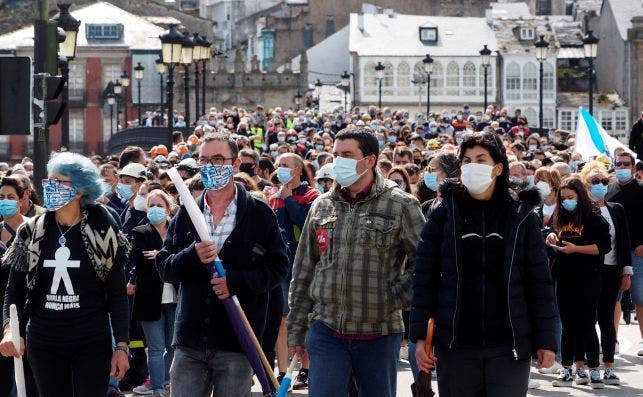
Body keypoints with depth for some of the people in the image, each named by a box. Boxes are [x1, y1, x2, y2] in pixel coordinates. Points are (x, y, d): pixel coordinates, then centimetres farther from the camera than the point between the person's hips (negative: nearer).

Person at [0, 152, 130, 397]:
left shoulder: (102, 232, -2)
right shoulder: (31, 233, 4)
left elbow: (117, 293, -1)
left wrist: (121, 346, -5)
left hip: (92, 344, -2)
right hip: (43, 344, 3)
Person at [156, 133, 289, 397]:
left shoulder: (259, 214, 1)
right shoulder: (186, 214, 11)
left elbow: (278, 267, -2)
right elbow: (164, 267, 7)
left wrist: (236, 281, -18)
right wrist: (192, 256, -14)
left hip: (236, 344, -3)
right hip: (189, 341, 3)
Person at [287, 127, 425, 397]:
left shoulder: (401, 206, -3)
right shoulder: (321, 206, 10)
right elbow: (303, 272, 14)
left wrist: (395, 298, -11)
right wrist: (296, 330, 11)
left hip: (379, 334, -2)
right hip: (327, 332, 2)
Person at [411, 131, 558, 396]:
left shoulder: (521, 217, 5)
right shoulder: (443, 215, 5)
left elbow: (539, 282, 4)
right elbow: (424, 280, 2)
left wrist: (545, 341, 0)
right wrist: (420, 337, -5)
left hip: (509, 345, 0)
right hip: (455, 346, 1)